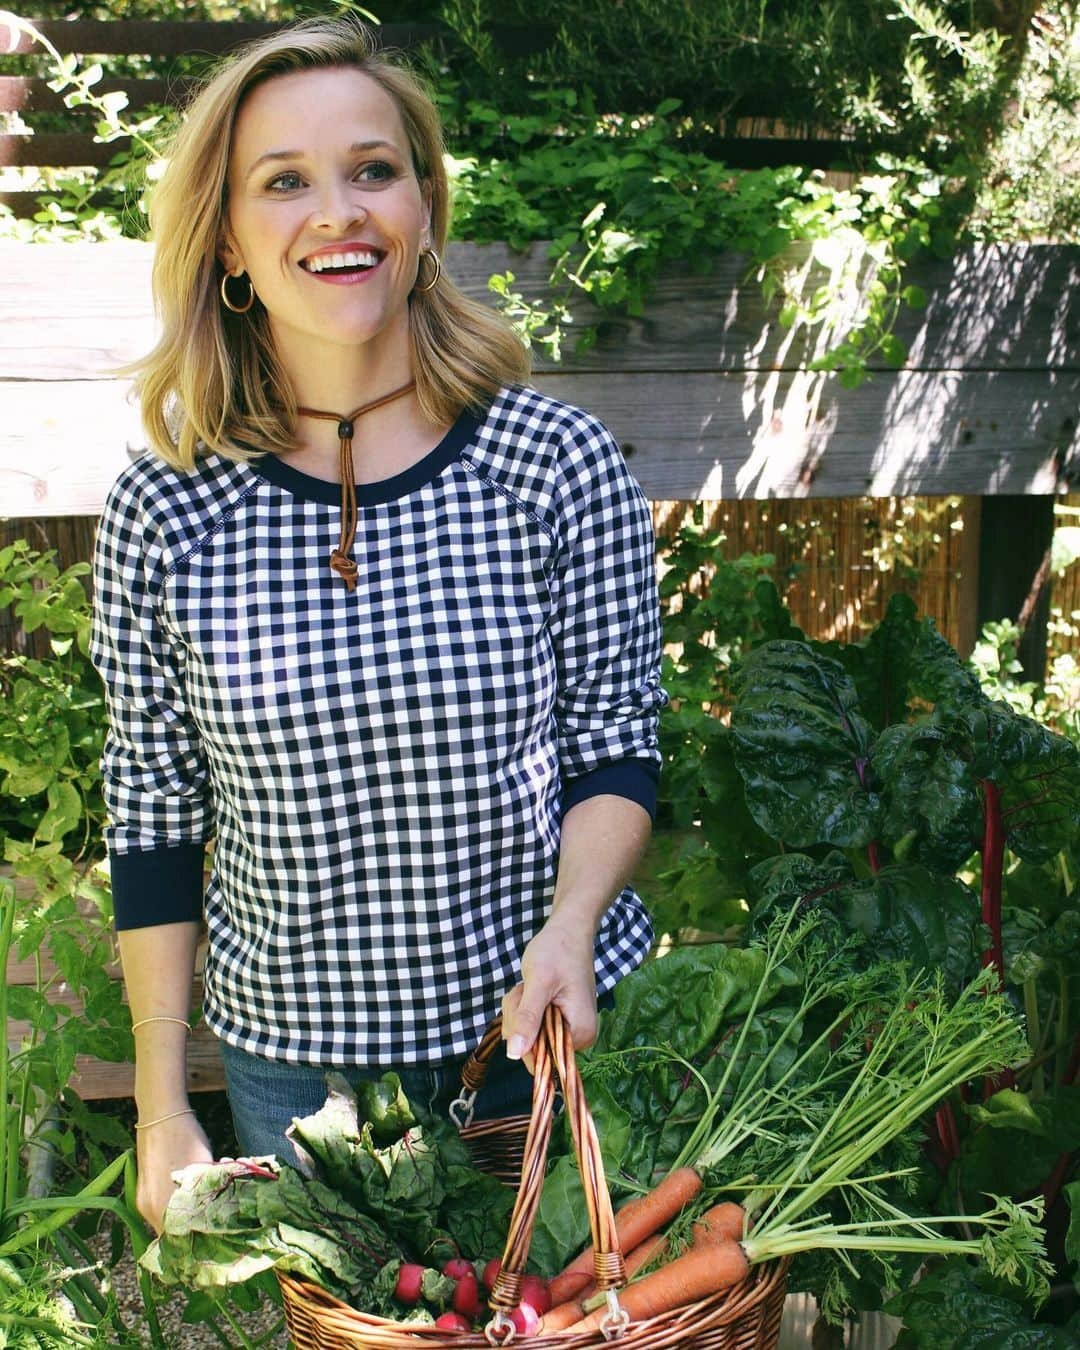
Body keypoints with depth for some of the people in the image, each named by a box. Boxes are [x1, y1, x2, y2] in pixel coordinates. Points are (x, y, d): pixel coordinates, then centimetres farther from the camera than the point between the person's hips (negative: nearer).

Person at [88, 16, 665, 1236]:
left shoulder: (562, 465, -11)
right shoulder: (164, 515, -9)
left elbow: (614, 753, -3)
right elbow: (154, 819, -1)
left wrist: (571, 922, -21)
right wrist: (161, 1106, 1)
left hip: (549, 1034, 0)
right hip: (291, 1057, 1)